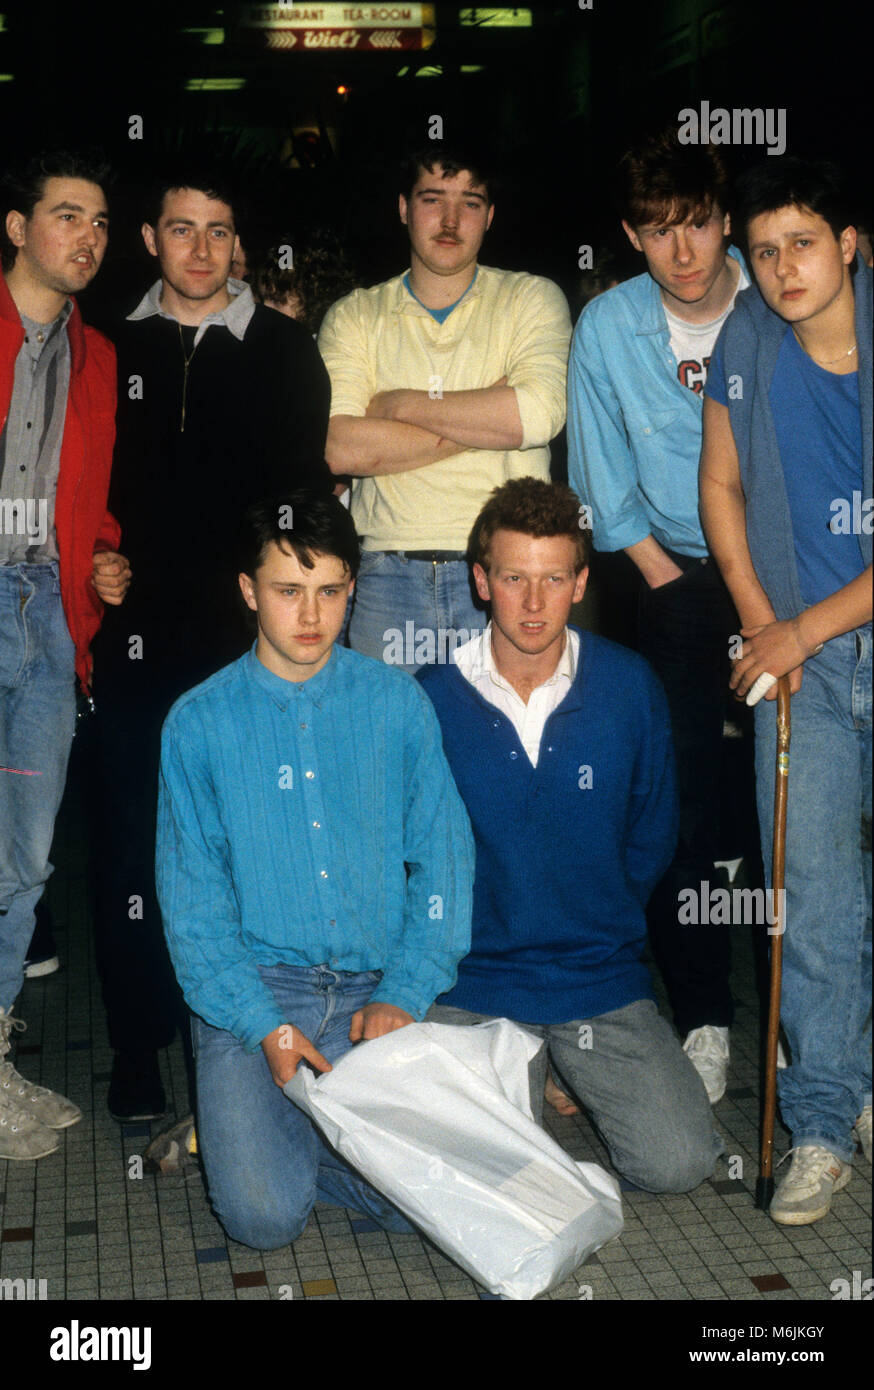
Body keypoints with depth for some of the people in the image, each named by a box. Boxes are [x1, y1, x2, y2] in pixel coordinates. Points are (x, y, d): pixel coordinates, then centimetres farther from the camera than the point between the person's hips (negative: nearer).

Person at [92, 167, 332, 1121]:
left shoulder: (284, 351, 8)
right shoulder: (116, 351, 11)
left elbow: (308, 488, 4)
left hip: (249, 638, -1)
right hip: (141, 639, 1)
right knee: (133, 838, 2)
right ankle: (139, 1049, 13)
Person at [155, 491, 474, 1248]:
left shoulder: (397, 703, 4)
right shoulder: (199, 723, 1)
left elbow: (443, 855, 5)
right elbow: (193, 895, 0)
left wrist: (405, 993, -8)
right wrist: (264, 1024, -12)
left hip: (376, 988, 2)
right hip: (251, 987, -1)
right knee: (263, 1214, -19)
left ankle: (293, 1130, 12)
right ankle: (243, 1121, 13)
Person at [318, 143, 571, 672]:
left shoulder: (532, 298, 7)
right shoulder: (354, 316, 9)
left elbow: (539, 413, -13)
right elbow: (340, 448, -8)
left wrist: (398, 404, -6)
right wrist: (486, 419, -8)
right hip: (388, 576, 1)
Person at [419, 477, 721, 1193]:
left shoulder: (630, 686, -3)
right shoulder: (432, 700, -8)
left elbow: (653, 837, 10)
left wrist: (595, 922, 9)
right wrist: (462, 940, 1)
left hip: (603, 976, 2)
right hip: (472, 982, -1)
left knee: (679, 1162, -11)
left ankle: (576, 1065, 18)